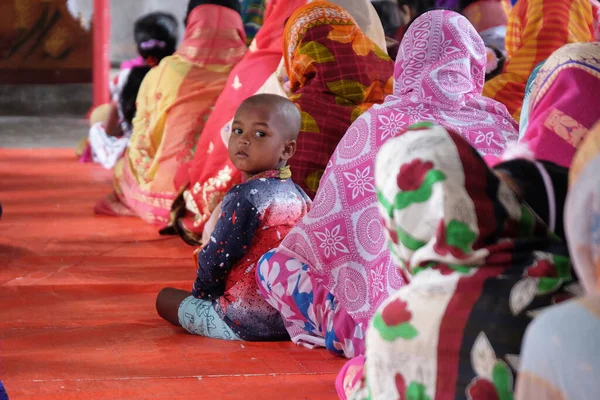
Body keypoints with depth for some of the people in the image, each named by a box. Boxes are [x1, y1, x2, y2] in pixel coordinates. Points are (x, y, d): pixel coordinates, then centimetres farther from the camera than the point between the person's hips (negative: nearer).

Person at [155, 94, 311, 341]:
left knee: (166, 298, 13)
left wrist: (202, 291, 6)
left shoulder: (244, 196, -19)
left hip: (245, 322, -7)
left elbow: (215, 259, -17)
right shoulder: (298, 195, 4)